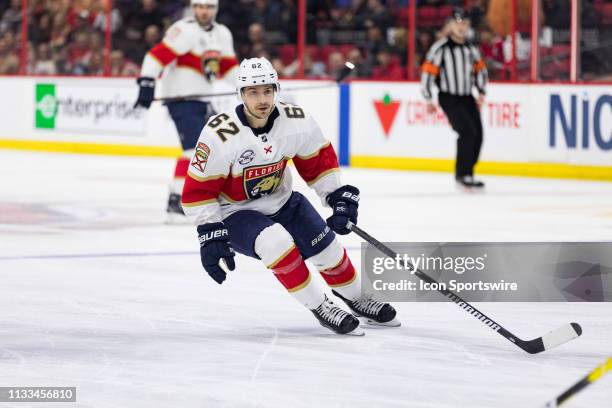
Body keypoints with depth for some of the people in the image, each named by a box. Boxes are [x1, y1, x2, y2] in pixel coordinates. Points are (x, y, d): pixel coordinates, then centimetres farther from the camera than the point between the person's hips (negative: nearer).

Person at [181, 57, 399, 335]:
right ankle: (320, 308, -17)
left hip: (281, 202, 5)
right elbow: (198, 190, -20)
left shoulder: (296, 121, -15)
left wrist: (339, 196, -2)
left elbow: (319, 159, 4)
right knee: (276, 243, -32)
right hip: (235, 213, -5)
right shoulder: (219, 135, -27)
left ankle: (356, 297, 28)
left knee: (327, 248, -2)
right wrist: (210, 236, -22)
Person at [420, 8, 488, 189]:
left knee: (477, 135, 1)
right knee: (468, 132, -19)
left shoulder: (471, 48, 8)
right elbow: (427, 71, -11)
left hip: (467, 98, 7)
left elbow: (480, 69, 21)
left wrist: (481, 93, 13)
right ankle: (462, 174, -11)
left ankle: (466, 173, 14)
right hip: (448, 98, -7)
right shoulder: (440, 48, -12)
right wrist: (429, 100, -11)